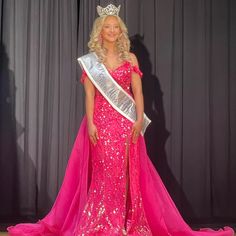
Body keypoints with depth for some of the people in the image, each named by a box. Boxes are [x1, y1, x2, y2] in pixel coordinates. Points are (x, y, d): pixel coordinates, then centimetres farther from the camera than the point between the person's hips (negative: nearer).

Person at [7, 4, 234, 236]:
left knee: (126, 171, -1)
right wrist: (90, 122, -12)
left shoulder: (130, 58, 9)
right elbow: (89, 94, -1)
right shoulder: (90, 60, 6)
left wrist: (139, 119, -8)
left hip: (126, 121, 1)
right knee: (104, 172, -3)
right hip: (101, 119, -1)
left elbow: (138, 91, 4)